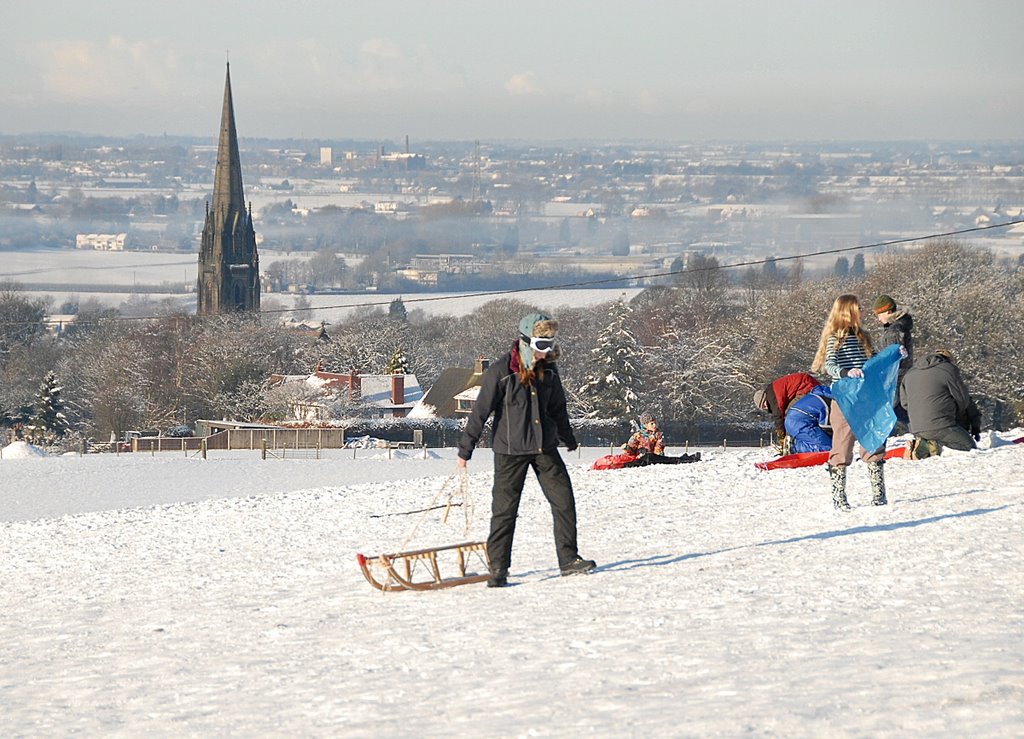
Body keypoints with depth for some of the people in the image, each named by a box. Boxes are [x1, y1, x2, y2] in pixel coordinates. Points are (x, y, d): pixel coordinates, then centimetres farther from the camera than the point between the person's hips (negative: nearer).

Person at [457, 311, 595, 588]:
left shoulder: (548, 370, 4)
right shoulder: (501, 372, -14)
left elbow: (558, 408, 19)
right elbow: (480, 411, -11)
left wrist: (568, 439, 30)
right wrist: (465, 449, -10)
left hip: (545, 447, 5)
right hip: (511, 450, -5)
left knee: (564, 500, 1)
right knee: (504, 508, -1)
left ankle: (568, 559, 10)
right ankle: (498, 569, 5)